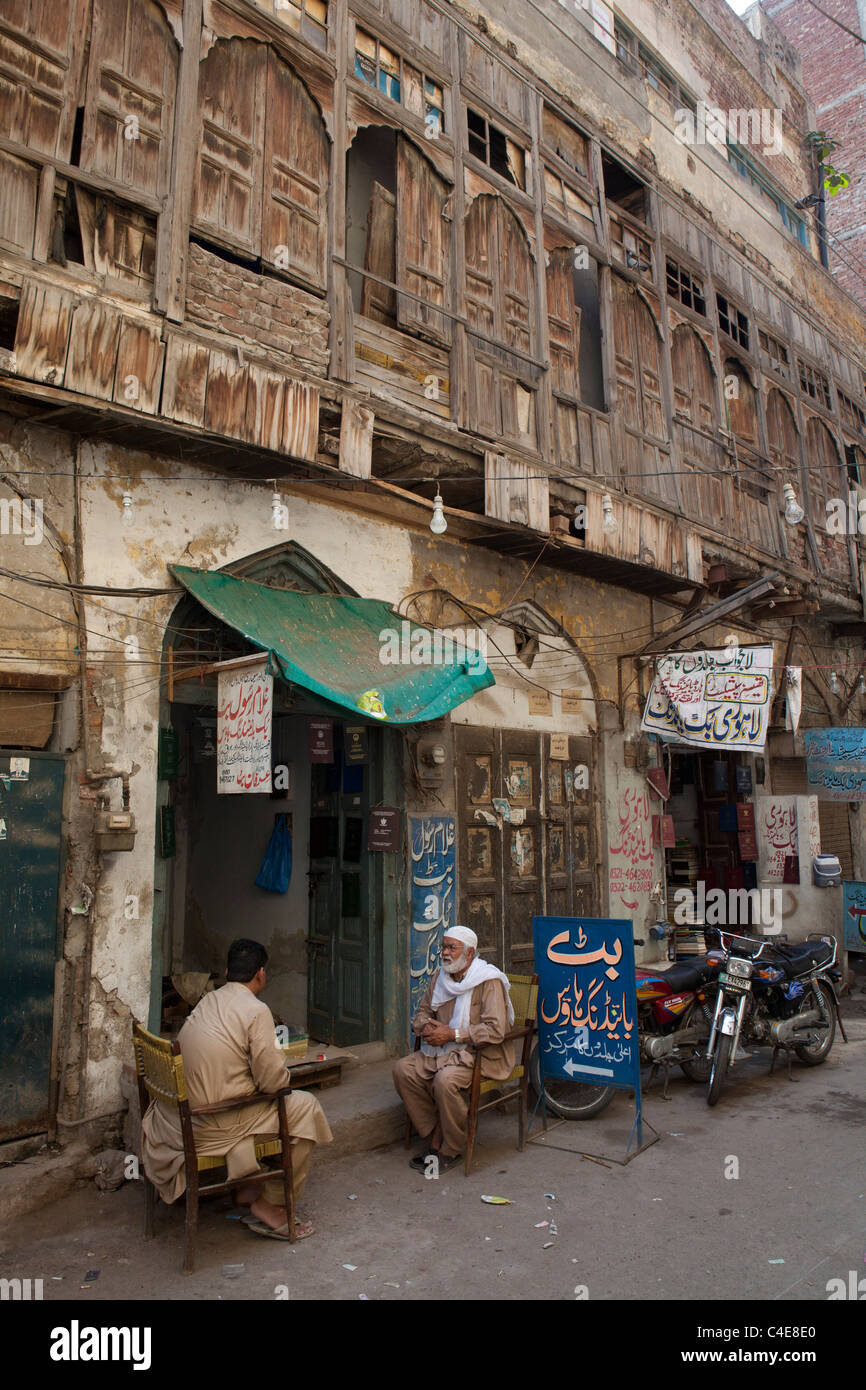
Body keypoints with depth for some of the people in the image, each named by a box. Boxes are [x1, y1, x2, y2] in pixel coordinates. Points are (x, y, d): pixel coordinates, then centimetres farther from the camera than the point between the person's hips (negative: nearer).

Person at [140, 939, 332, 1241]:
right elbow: (273, 1079, -16)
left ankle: (247, 1190, 29)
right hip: (212, 1128, -8)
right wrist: (283, 1066, 7)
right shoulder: (256, 1010, -15)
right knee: (305, 1107, 4)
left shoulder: (207, 1002, 8)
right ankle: (269, 1206, 10)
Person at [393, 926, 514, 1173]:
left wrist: (453, 1034, -23)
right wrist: (425, 1027, -6)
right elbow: (423, 1012, 19)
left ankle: (451, 1150, -8)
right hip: (443, 1050, 7)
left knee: (445, 1080, -32)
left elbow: (496, 1030, -23)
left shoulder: (489, 981, -14)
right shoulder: (441, 977, 8)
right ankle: (433, 1136, 0)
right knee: (403, 1069, -13)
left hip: (481, 1054, -7)